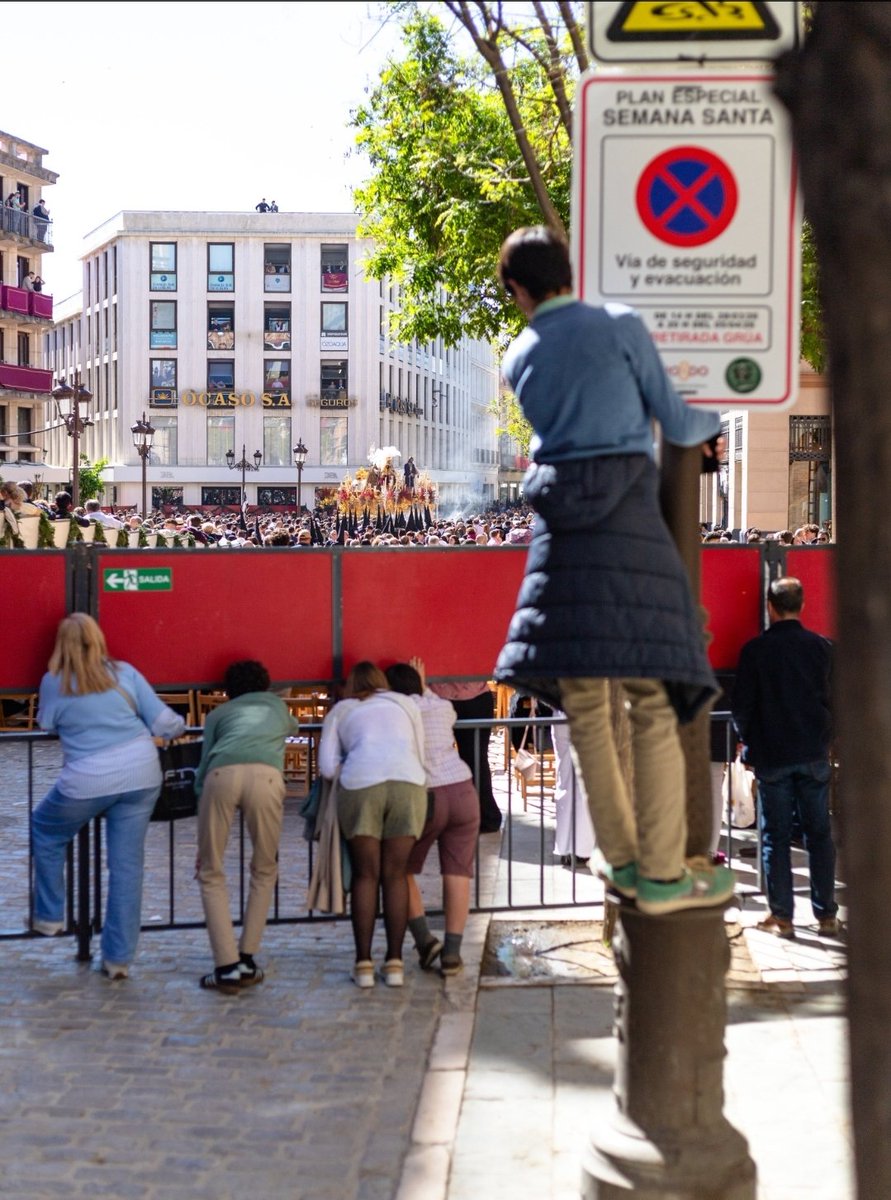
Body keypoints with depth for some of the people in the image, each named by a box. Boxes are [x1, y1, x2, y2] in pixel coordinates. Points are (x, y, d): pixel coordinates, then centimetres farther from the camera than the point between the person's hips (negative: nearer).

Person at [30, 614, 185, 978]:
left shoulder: (53, 683, 0)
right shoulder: (124, 673, 4)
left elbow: (46, 725, 17)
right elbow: (165, 723, 3)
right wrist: (181, 725, 25)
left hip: (87, 783, -2)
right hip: (140, 776, 2)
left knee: (45, 833, 27)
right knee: (127, 866, 7)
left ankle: (48, 917, 32)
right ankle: (119, 958, 11)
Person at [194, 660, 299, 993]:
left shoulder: (218, 713, 34)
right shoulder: (276, 704, 38)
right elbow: (293, 727, 61)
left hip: (222, 774, 0)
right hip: (266, 775, 1)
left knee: (210, 873, 13)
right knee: (264, 870, 21)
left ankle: (227, 967, 4)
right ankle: (246, 962, 17)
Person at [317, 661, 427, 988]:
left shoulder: (341, 710, 23)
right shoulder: (404, 703, 27)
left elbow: (328, 768, 12)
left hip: (360, 785, -1)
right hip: (408, 783, 1)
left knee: (365, 876, 7)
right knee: (396, 875, 7)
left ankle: (363, 964, 4)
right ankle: (394, 963, 5)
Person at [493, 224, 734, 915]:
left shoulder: (519, 358, 14)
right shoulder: (621, 326, 1)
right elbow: (673, 423, 4)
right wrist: (712, 427, 27)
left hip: (561, 525, 4)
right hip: (629, 520, -4)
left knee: (585, 706, 9)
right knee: (654, 703, -1)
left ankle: (621, 859, 15)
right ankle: (662, 873, 0)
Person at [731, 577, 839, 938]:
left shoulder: (755, 650, -8)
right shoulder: (821, 647, 1)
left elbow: (741, 706, -4)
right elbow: (834, 700, 8)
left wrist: (749, 740, 14)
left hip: (772, 756, -2)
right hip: (814, 755, 3)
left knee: (776, 836, 3)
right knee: (819, 833, 9)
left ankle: (782, 917, 5)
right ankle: (826, 914, 12)